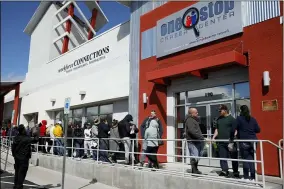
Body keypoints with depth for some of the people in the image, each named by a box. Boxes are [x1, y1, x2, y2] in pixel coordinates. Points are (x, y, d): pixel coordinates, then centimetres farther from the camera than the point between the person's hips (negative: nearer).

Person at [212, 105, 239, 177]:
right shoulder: (219, 119, 15)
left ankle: (236, 172, 16)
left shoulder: (231, 119, -3)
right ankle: (224, 170, 11)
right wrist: (213, 138, 11)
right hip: (221, 142, 5)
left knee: (233, 157, 4)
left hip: (230, 142, -5)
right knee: (222, 157, 4)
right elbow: (217, 129, 21)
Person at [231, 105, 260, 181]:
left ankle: (246, 177, 8)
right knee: (252, 159, 9)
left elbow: (233, 129, -9)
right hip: (253, 141, 4)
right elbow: (258, 130, 9)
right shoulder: (253, 119, 9)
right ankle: (253, 177, 11)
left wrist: (232, 138, 2)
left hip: (244, 142, -4)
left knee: (245, 159, 4)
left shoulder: (239, 119, -4)